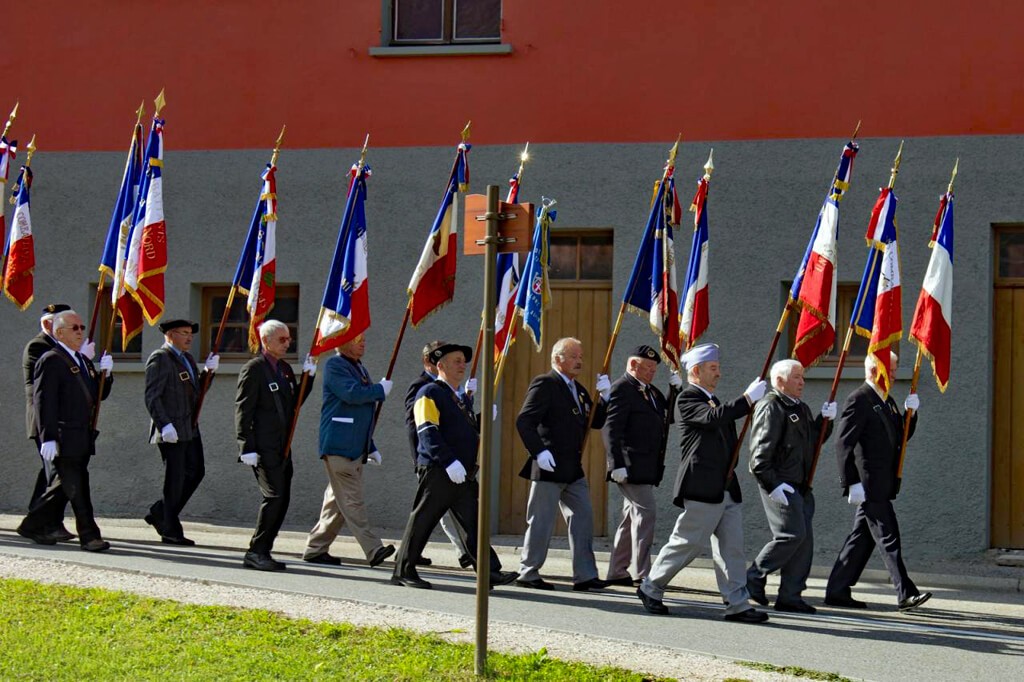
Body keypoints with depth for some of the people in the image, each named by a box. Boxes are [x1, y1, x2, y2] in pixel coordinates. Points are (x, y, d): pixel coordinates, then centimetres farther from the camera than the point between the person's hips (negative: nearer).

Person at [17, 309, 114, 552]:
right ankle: (89, 536, -3)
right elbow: (43, 402, -16)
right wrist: (48, 438, -22)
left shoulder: (84, 361, 18)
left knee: (64, 485, 14)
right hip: (64, 438, -9)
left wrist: (106, 374, 1)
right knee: (77, 488, -6)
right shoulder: (50, 361, -10)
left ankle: (33, 525, 25)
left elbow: (98, 395, 20)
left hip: (82, 438, 9)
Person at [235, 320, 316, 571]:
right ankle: (256, 552, -9)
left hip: (282, 447, 9)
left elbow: (295, 402, 19)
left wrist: (308, 376, 6)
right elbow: (243, 409, -12)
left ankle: (261, 552, 13)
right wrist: (247, 447, -18)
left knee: (282, 499, 7)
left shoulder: (285, 368, 16)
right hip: (263, 448, -9)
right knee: (274, 496, -15)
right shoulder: (254, 369, -8)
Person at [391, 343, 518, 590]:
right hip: (437, 472, -8)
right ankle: (403, 572, 7)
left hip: (464, 474, 8)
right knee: (422, 521, -1)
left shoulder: (462, 399, 23)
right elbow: (428, 433, -15)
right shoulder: (429, 393, -5)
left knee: (475, 523, 1)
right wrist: (450, 462, -23)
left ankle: (490, 572, -3)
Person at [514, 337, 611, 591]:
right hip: (549, 467, -8)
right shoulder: (544, 384, -10)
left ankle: (585, 575, 9)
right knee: (541, 522, -1)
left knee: (583, 518, 6)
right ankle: (528, 574, 9)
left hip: (573, 470, 9)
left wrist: (605, 396, 2)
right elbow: (524, 421, -17)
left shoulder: (578, 389, 17)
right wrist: (539, 451, -25)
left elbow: (595, 422, 17)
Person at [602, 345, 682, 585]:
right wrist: (617, 464, -22)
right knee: (645, 512, -12)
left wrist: (676, 391, 6)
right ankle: (642, 573, -9)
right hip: (631, 466, -10)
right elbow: (611, 429, -16)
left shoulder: (651, 391, 18)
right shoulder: (622, 388, -10)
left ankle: (617, 573, 17)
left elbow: (669, 417, 19)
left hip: (647, 467, 10)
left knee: (632, 517, 12)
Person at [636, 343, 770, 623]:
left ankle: (737, 604, 1)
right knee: (687, 544, -1)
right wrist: (749, 398, -25)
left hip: (727, 489, 8)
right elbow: (712, 418, -26)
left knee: (732, 548, 2)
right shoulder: (687, 399, -8)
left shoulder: (715, 402, 21)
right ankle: (651, 588, 15)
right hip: (702, 488, -8)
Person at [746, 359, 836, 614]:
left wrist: (825, 420, 8)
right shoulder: (770, 408, -10)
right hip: (780, 486, -9)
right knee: (792, 534, -14)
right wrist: (772, 484, -21)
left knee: (804, 539, 6)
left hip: (800, 486, 9)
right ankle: (754, 577, 1)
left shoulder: (801, 408, 19)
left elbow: (814, 439, 25)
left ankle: (790, 595, 10)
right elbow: (760, 451, -16)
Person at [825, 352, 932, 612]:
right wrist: (852, 483, -20)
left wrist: (910, 413, 4)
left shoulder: (888, 402, 18)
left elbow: (900, 437, 21)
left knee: (862, 537, 10)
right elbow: (844, 444, -16)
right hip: (868, 484, -9)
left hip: (882, 484, 9)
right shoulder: (858, 400, -11)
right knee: (888, 538, -8)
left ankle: (837, 590, 15)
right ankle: (906, 593, -7)